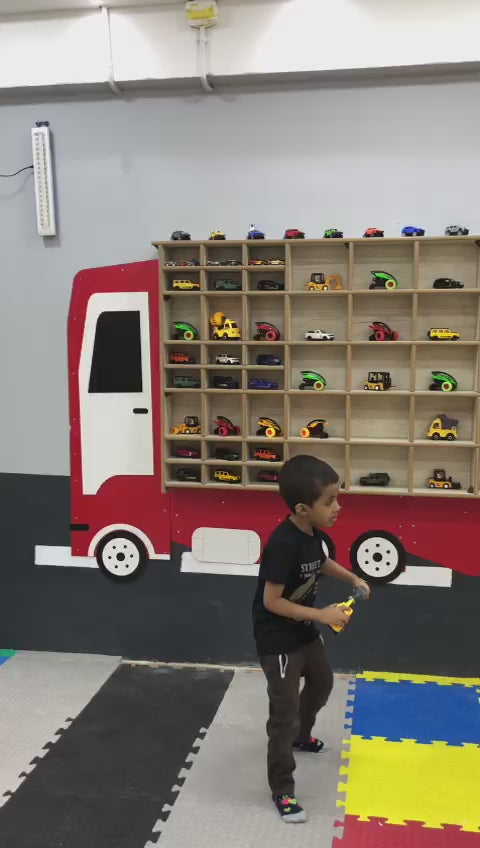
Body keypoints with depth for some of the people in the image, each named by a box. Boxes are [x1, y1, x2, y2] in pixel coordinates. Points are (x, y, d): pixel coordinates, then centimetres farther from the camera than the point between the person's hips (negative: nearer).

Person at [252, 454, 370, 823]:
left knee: (322, 681, 30)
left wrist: (352, 578, 5)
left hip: (304, 631, 10)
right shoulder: (284, 544, -33)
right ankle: (282, 791, 17)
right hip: (277, 639, -9)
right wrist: (322, 614, -26)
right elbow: (271, 601, -28)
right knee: (284, 714, -1)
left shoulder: (311, 531, -6)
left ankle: (301, 737, 56)